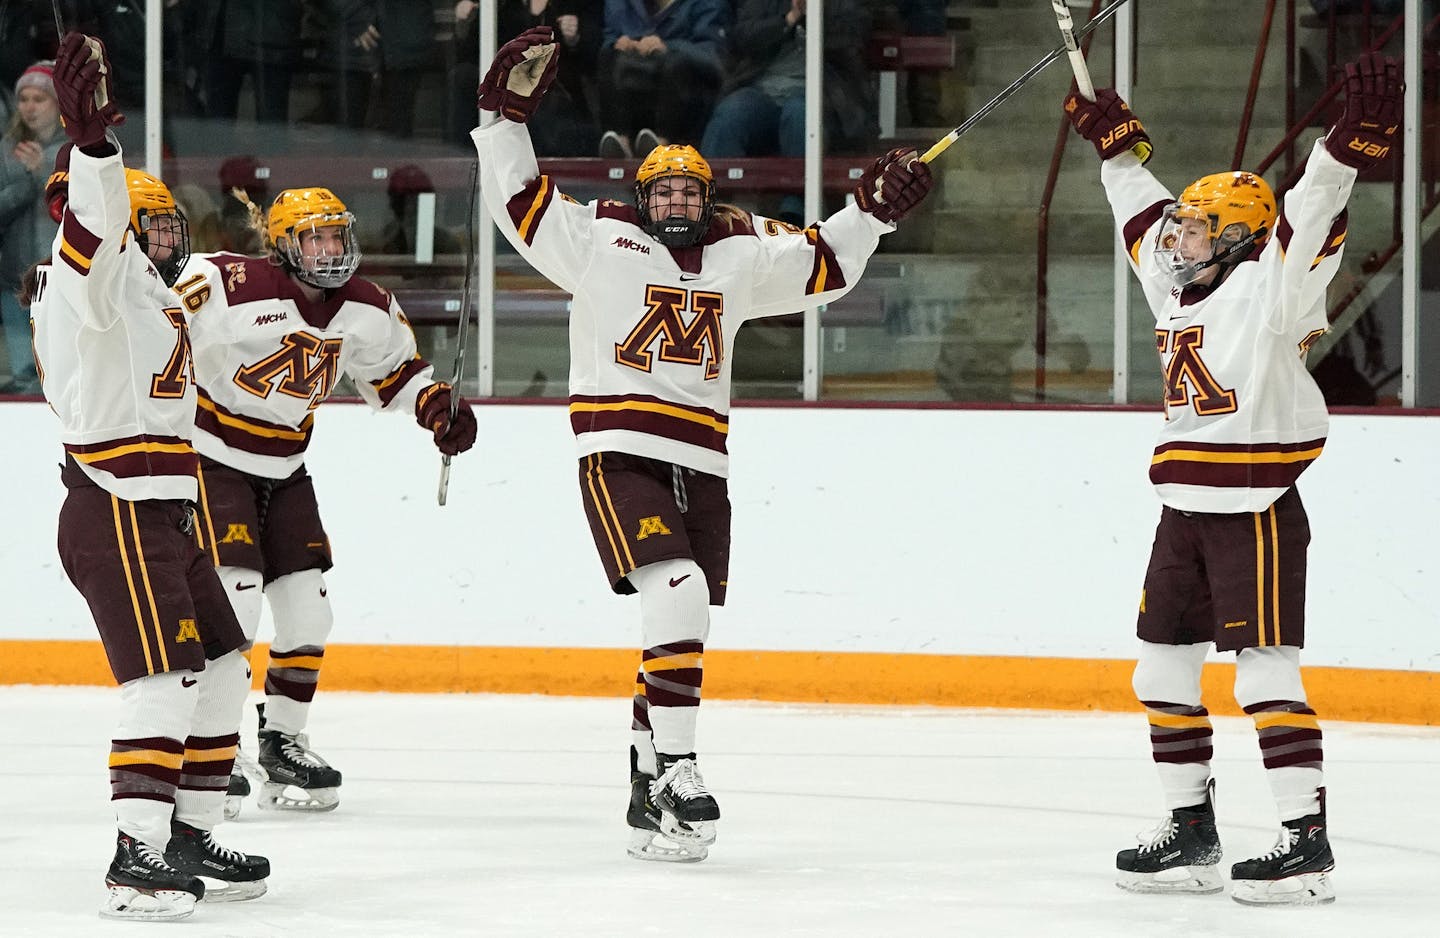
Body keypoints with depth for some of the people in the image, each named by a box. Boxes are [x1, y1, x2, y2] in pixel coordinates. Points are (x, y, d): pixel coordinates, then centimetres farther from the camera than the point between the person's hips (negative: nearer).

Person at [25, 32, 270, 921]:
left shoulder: (155, 300, 22)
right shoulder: (108, 279, -10)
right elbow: (95, 225, -32)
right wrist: (91, 138, -45)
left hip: (165, 515, 11)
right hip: (117, 518, -11)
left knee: (222, 671, 14)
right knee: (166, 676, -18)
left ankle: (189, 838, 20)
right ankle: (138, 858, -23)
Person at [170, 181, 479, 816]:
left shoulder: (367, 311, -2)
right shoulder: (228, 286, -25)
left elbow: (396, 370, 14)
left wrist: (437, 405, -2)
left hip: (284, 470, 7)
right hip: (212, 459, -7)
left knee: (306, 609, 5)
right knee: (232, 599, -18)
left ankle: (282, 745, 21)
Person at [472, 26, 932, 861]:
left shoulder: (740, 255, 14)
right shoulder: (600, 242, 4)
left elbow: (822, 265, 23)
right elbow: (520, 200, 2)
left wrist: (875, 209, 13)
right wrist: (509, 111, -6)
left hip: (701, 468, 5)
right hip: (620, 454, -5)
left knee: (683, 630, 8)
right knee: (678, 597, -23)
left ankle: (647, 784, 19)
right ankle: (677, 772, -20)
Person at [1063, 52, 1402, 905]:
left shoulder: (1266, 291, -10)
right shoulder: (1180, 291, 14)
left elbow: (1311, 218, -24)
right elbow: (1146, 216, 30)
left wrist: (1356, 135, -37)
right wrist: (1117, 143, 38)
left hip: (1257, 508, -9)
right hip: (1187, 509, 9)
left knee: (1266, 668, -13)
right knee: (1163, 667, 11)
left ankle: (1308, 842, -15)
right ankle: (1191, 832, 20)